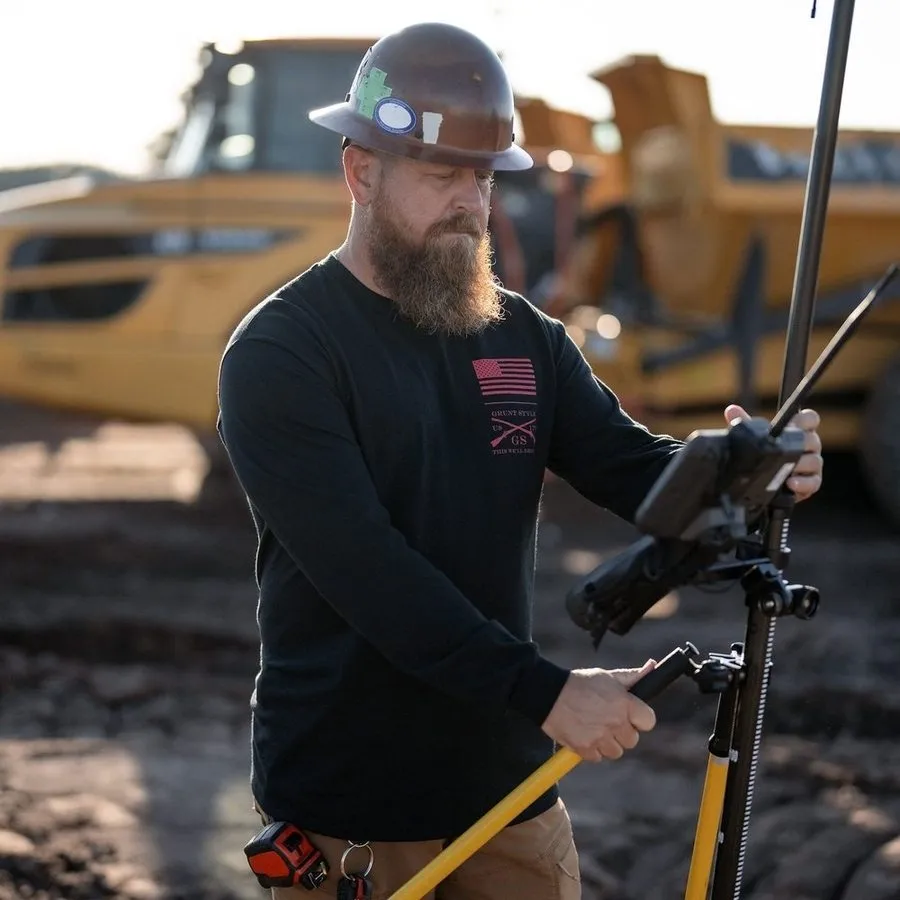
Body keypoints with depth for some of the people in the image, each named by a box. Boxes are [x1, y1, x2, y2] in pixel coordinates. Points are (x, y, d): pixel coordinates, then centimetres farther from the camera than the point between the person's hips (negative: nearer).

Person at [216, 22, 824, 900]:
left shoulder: (523, 336, 8)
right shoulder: (277, 356, -13)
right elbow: (369, 573, -22)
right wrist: (546, 693, -28)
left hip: (507, 779, 5)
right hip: (346, 809, -5)